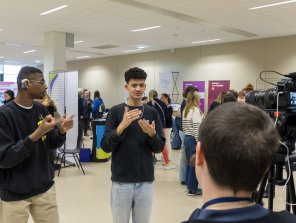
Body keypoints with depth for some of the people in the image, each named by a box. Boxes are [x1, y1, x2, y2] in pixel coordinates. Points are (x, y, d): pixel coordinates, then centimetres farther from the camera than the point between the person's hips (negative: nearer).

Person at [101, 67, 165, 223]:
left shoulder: (152, 112, 2)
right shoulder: (116, 111, -4)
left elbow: (159, 148, 2)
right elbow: (105, 147, -9)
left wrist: (152, 133, -19)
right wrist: (122, 126, -23)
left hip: (145, 181, 2)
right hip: (121, 181, -2)